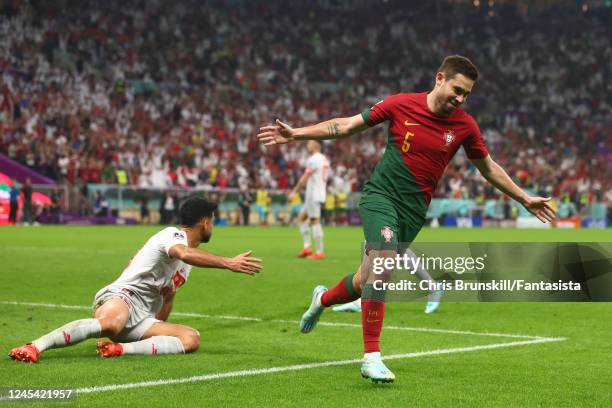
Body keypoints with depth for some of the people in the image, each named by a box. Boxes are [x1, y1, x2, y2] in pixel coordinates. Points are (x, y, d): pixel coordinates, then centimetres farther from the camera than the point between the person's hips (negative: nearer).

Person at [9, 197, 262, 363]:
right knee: (109, 324, -43)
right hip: (121, 297, -9)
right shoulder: (172, 235, -3)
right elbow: (185, 254, -28)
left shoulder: (189, 255, 28)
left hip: (143, 319, 9)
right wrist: (228, 263, -31)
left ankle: (121, 348, -32)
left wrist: (159, 331, 38)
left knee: (192, 338, -16)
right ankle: (34, 347, -42)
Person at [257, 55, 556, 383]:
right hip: (381, 195, -3)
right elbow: (348, 125, 2)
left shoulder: (465, 126, -1)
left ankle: (324, 298, 41)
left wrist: (525, 199, 16)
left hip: (414, 210, 3)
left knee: (366, 282, 5)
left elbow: (489, 168, 15)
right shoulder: (401, 104, -6)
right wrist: (296, 134, -3)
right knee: (384, 265, -25)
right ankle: (371, 356, -18)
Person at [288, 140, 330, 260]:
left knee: (315, 221, -8)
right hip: (320, 194, 10)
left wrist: (294, 192, -11)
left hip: (313, 195, -10)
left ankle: (319, 252, -9)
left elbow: (305, 178, -16)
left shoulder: (313, 159, -12)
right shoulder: (325, 160, 16)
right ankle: (307, 247, 7)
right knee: (301, 217, 15)